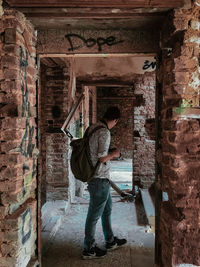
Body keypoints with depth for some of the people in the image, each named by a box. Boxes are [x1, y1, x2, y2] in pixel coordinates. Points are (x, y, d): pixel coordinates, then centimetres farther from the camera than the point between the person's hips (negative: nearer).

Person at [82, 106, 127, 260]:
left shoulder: (93, 128, 8)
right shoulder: (105, 132, -20)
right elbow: (102, 158, -25)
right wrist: (113, 154, -7)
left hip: (96, 178, 10)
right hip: (100, 179, -10)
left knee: (107, 209, 22)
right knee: (94, 214, 3)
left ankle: (110, 241, 37)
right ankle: (89, 249, 18)